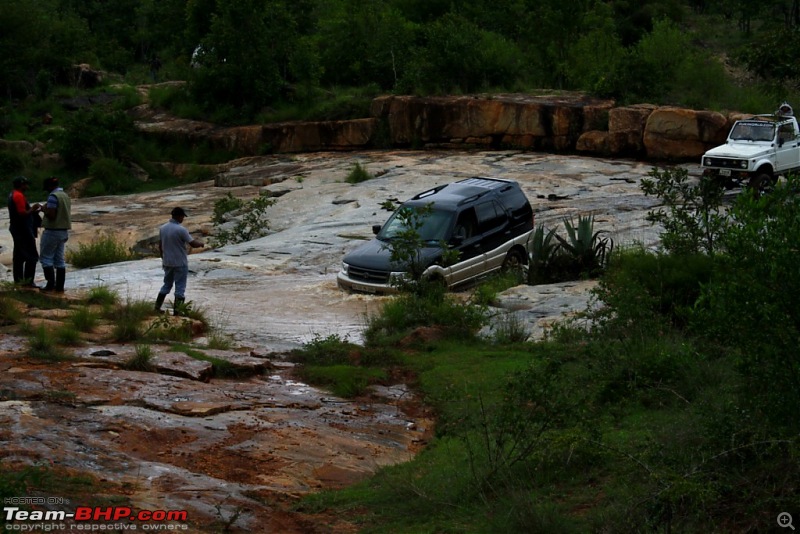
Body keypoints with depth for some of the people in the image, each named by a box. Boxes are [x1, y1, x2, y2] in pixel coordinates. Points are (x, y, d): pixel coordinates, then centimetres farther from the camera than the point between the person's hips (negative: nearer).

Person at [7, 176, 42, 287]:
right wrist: (33, 209, -9)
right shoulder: (19, 196, -17)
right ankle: (28, 281, -11)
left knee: (19, 255, 14)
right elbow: (22, 213, -23)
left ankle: (18, 279, 19)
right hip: (23, 230, -10)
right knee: (32, 256, -9)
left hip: (17, 229, 10)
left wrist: (33, 210, 12)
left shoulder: (12, 195, 14)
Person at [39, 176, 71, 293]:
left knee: (45, 257, 0)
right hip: (63, 231, 8)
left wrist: (45, 209, -5)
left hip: (52, 231, -8)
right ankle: (59, 286, 8)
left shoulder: (53, 196, -16)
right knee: (59, 259, 9)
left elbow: (51, 215, -22)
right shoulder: (65, 195, 12)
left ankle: (51, 284, -5)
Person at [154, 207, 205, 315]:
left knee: (167, 285, 20)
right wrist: (201, 243, 5)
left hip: (167, 263, 6)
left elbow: (160, 246, 9)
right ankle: (176, 311, 3)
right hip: (180, 264, -6)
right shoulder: (181, 230, -18)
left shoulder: (162, 228, 2)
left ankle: (157, 307, 18)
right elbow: (193, 244, -15)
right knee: (180, 288, 3)